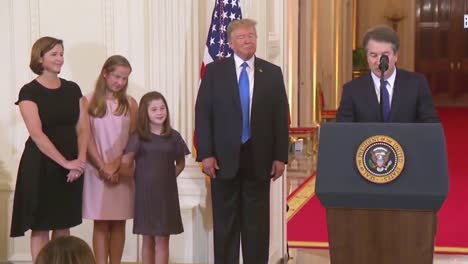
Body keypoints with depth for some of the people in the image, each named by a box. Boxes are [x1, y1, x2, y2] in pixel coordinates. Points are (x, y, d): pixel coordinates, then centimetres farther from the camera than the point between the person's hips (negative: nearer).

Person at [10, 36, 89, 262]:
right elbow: (36, 134, -16)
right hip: (41, 165, -5)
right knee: (40, 226, 1)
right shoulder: (29, 91, -8)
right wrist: (65, 162, -20)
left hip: (72, 166, 5)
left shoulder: (72, 89, 8)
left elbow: (82, 128, 5)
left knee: (64, 225, 10)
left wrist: (80, 160, -10)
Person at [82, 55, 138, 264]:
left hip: (123, 171, 2)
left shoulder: (130, 103, 5)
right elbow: (86, 137, -3)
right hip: (97, 171, -2)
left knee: (118, 222, 5)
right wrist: (102, 166, -10)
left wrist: (117, 165, -10)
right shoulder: (89, 102, 0)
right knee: (100, 223, 0)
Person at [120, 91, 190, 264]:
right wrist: (140, 177, 3)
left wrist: (169, 177, 1)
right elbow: (125, 163, -5)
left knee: (162, 240, 0)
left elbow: (181, 163, 13)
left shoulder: (173, 136, 2)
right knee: (148, 240, 8)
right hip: (145, 194, -1)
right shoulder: (138, 137, -5)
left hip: (167, 193, 1)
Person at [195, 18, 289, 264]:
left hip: (259, 158, 1)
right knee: (225, 222, 6)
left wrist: (280, 156, -2)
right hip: (224, 157, -1)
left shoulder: (272, 73, 6)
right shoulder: (214, 71, 3)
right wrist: (205, 154, -8)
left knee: (257, 222, 5)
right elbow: (202, 113, 0)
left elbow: (281, 116, 5)